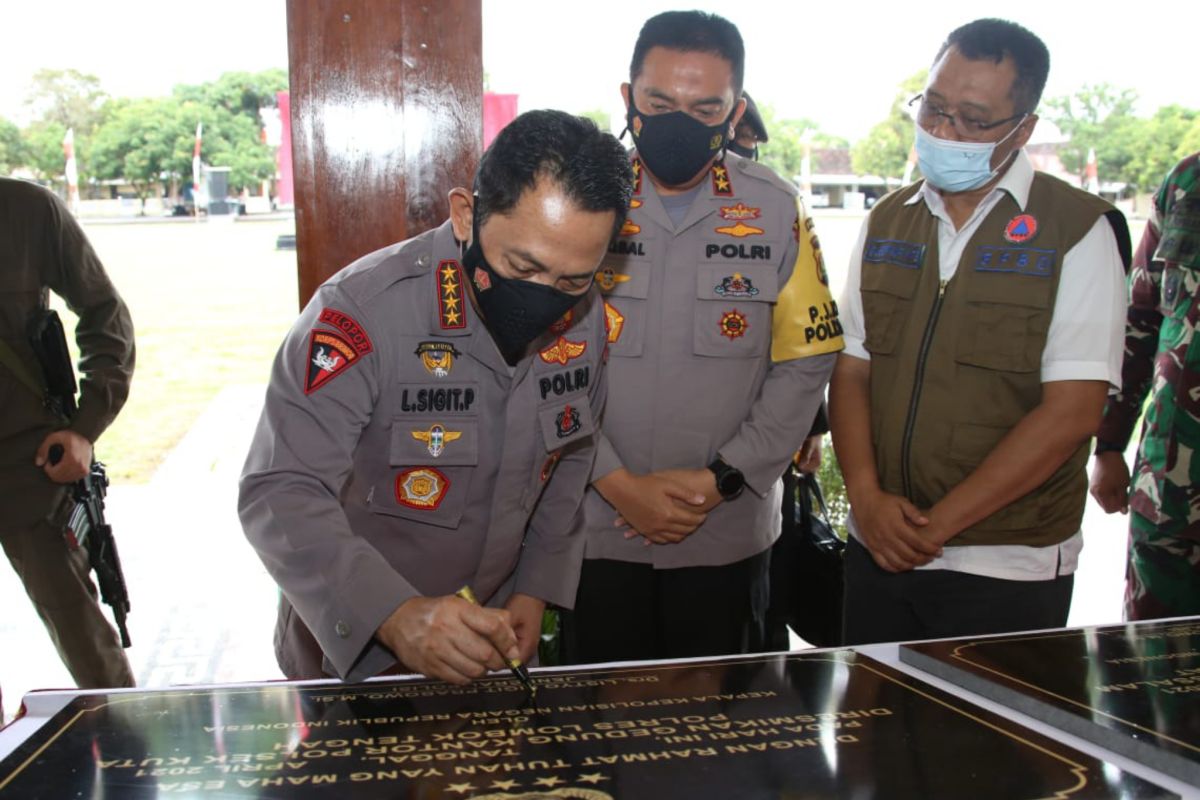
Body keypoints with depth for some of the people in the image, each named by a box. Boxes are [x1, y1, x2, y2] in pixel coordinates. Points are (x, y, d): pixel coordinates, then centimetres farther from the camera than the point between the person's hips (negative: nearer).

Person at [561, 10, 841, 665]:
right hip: (598, 530, -1)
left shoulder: (775, 211, 0)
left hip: (729, 532, 1)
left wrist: (720, 479, -10)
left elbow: (805, 362, 0)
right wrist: (619, 485, -13)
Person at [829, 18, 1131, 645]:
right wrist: (866, 495, -9)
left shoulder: (1077, 231, -7)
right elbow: (851, 370, 6)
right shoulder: (887, 223, 8)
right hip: (880, 551, 4)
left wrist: (937, 523, -14)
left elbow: (1072, 411, -14)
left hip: (1008, 569, -4)